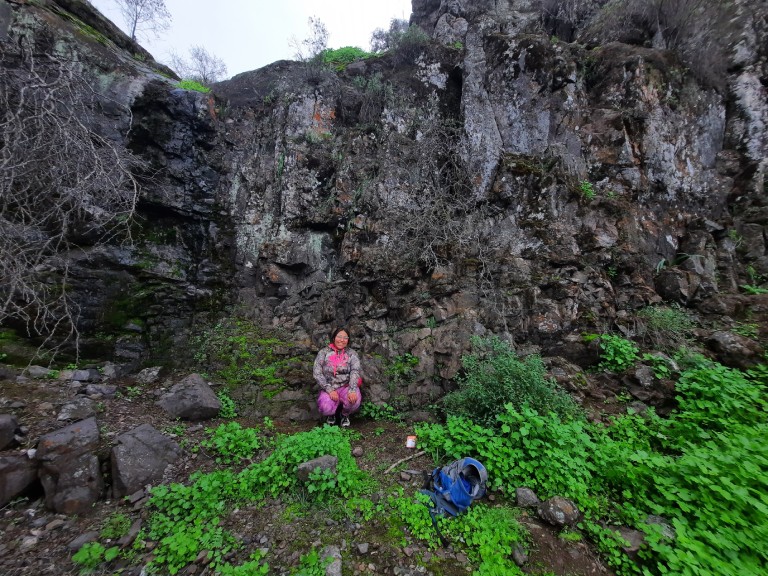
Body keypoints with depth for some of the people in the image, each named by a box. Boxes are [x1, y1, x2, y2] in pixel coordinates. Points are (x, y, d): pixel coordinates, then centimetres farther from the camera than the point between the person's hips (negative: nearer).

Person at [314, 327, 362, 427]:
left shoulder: (352, 353, 3)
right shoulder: (324, 352, 1)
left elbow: (355, 371, -11)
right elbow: (317, 373, -6)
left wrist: (352, 390, -29)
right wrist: (330, 390, -16)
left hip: (346, 386, 0)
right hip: (329, 388, 0)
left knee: (354, 399, -31)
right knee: (325, 408, -29)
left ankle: (345, 415, 7)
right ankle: (331, 414, 12)